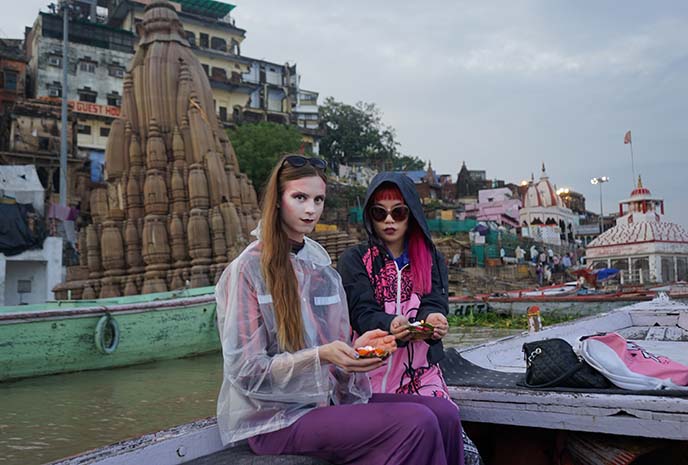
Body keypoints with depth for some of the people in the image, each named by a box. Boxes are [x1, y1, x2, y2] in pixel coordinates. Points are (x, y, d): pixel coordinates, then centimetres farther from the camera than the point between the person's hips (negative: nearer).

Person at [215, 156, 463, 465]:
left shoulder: (322, 266, 9)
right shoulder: (249, 269, -11)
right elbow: (245, 370, -14)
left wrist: (357, 347, -9)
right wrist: (320, 357, -25)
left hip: (328, 398, 7)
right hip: (279, 416, -6)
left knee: (444, 414, -10)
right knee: (416, 423, -23)